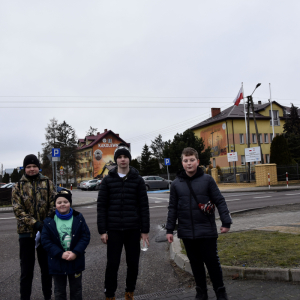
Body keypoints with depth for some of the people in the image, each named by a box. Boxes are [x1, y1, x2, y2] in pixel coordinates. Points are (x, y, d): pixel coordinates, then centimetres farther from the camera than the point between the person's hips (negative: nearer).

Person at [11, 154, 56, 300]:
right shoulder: (18, 187, 3)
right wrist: (35, 223, -18)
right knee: (26, 269, 9)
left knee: (47, 266, 14)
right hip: (26, 232, -1)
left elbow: (53, 205, -1)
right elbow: (18, 210, -6)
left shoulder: (47, 183, 4)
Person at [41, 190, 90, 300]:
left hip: (75, 260, 0)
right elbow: (45, 241, -8)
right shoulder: (49, 221, -4)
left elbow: (86, 236, -6)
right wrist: (61, 254, -18)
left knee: (76, 290, 16)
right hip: (57, 262, 0)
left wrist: (76, 252, -18)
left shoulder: (78, 218, -4)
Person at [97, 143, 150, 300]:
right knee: (112, 264, 5)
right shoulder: (108, 180, 2)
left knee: (133, 263, 10)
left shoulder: (138, 180, 3)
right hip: (114, 230, -1)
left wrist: (145, 230, -2)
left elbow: (144, 206, 1)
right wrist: (102, 230, -4)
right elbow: (101, 206, 1)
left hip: (133, 230, 1)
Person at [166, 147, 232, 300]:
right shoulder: (176, 183, 3)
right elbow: (173, 208, 7)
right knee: (195, 263, 13)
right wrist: (169, 229, 5)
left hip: (207, 230, -2)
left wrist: (226, 222, -6)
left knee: (212, 261, 5)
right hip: (187, 233, 2)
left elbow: (220, 201, -1)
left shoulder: (207, 179, -3)